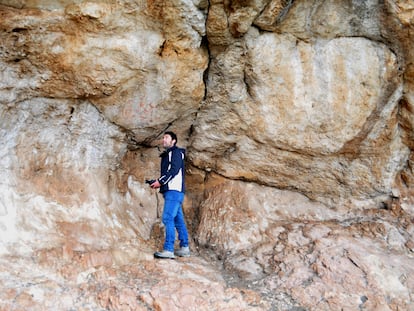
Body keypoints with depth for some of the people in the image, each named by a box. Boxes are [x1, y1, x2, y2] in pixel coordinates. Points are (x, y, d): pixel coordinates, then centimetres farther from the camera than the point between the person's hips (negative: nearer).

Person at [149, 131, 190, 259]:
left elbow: (174, 170, -15)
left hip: (174, 190, -10)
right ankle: (184, 248, 13)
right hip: (171, 191, 10)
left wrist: (160, 181, -14)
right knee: (178, 220, 9)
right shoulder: (167, 155, 26)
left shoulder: (176, 152, -2)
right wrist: (158, 182, 8)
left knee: (168, 218, -16)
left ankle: (168, 250, -20)